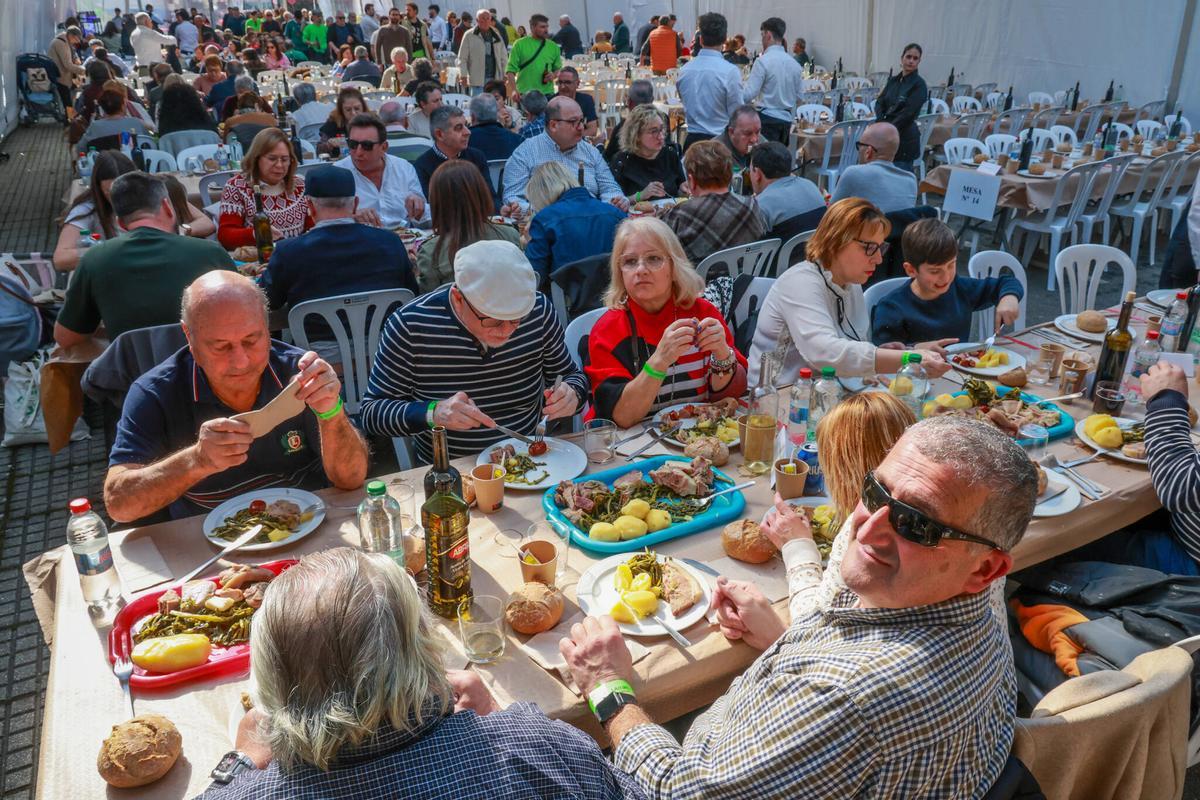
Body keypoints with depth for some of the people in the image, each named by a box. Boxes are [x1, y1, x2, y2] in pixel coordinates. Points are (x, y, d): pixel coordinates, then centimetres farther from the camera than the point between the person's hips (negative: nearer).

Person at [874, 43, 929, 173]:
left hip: (905, 139, -6)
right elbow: (879, 102, 6)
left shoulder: (919, 84, -6)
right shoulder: (893, 80, 13)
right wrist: (882, 124, -11)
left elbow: (908, 113, -15)